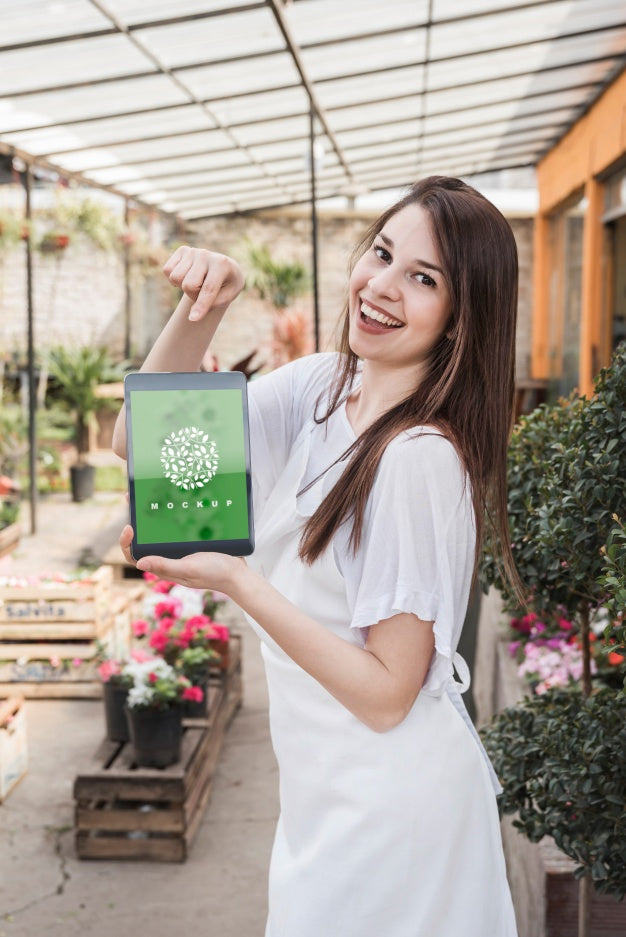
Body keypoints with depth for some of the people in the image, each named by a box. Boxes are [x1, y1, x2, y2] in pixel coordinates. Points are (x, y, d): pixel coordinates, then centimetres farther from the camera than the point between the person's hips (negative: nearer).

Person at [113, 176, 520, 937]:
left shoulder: (421, 459, -26)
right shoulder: (323, 387, -3)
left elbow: (386, 692, -23)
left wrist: (236, 581, -27)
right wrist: (200, 309, -16)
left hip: (381, 810, -7)